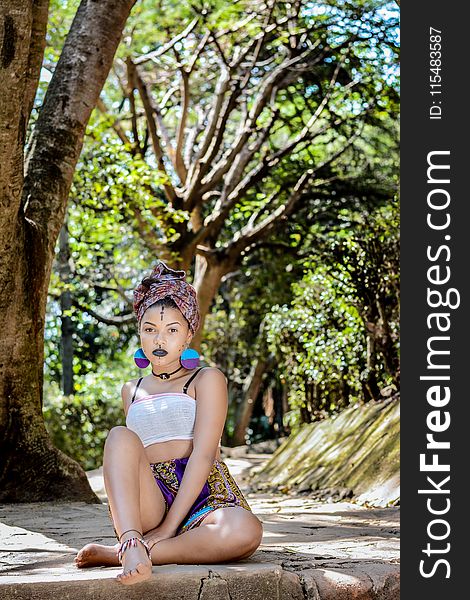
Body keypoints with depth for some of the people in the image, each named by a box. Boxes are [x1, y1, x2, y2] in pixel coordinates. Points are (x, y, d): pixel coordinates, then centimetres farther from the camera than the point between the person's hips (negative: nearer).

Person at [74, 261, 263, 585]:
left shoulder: (207, 379, 9)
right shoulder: (131, 391, 25)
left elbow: (203, 454, -5)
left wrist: (170, 524, -18)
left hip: (202, 500, -2)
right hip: (147, 504, 3)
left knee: (246, 531, -37)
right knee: (120, 436, -24)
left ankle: (115, 554, -34)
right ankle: (133, 546, -44)